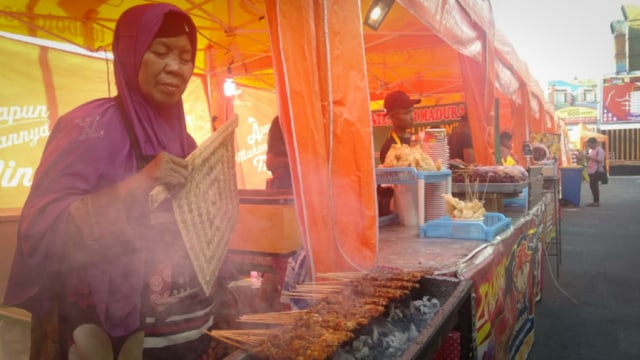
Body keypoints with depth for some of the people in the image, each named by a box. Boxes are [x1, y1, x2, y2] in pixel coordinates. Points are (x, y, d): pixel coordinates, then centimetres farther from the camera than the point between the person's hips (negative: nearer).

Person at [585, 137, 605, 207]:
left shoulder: (600, 150, -9)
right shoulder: (591, 150, 18)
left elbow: (600, 160, -20)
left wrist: (590, 157, -20)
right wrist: (587, 158, 8)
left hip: (596, 171, -9)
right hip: (591, 171, 9)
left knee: (594, 186, -7)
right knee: (592, 186, 9)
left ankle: (597, 202, -1)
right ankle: (595, 201, 16)